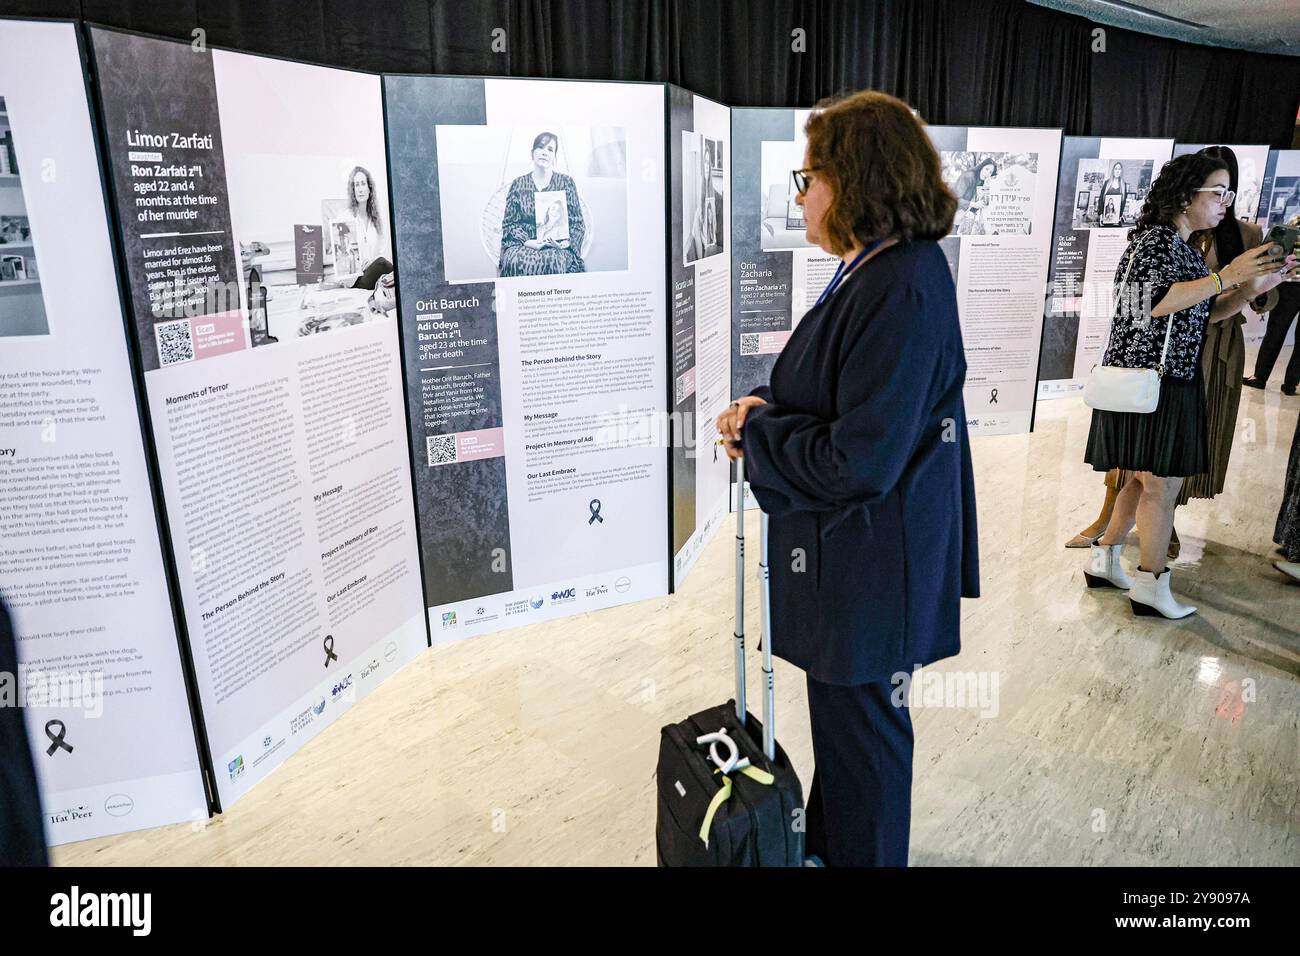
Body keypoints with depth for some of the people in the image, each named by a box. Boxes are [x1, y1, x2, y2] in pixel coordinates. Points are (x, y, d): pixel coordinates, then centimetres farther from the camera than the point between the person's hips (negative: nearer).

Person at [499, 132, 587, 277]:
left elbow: (578, 223, 9)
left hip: (557, 245, -1)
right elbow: (509, 223, 9)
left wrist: (566, 242, -10)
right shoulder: (518, 184, 12)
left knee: (553, 261, -37)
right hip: (522, 245, 1)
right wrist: (527, 241, -10)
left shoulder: (566, 182, 10)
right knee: (517, 261, -34)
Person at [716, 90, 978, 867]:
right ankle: (831, 839, 49)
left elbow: (857, 462, -28)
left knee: (858, 720, 12)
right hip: (851, 549, 10)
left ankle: (859, 850, 38)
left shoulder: (902, 294, -26)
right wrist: (764, 409, -3)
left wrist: (756, 431, -14)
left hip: (868, 561, -10)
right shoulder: (882, 271, 4)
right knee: (844, 711, 26)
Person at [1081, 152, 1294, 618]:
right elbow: (1150, 303, -26)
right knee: (1163, 484, -3)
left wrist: (1253, 287, 5)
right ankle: (1151, 586, 7)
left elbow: (1204, 313, 19)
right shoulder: (1156, 239, -12)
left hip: (1172, 380, 10)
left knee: (1147, 479, 15)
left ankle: (1103, 561, 25)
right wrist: (1225, 276, -22)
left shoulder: (1185, 248, 17)